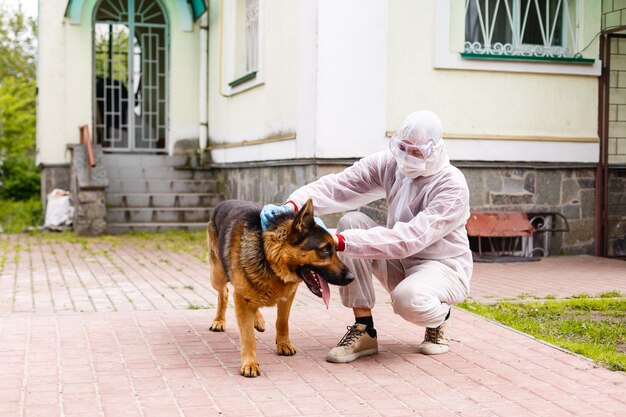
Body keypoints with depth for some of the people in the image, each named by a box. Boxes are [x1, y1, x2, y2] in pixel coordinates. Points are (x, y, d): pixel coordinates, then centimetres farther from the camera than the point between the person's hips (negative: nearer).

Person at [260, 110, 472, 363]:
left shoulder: (452, 185, -24)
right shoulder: (388, 164, -9)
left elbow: (410, 238, -35)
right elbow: (335, 186, -19)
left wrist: (339, 241, -43)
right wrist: (291, 206, -40)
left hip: (444, 266, -6)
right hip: (399, 262, 6)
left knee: (407, 299, -39)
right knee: (352, 221, -19)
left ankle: (441, 316, 2)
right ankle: (363, 330, -13)